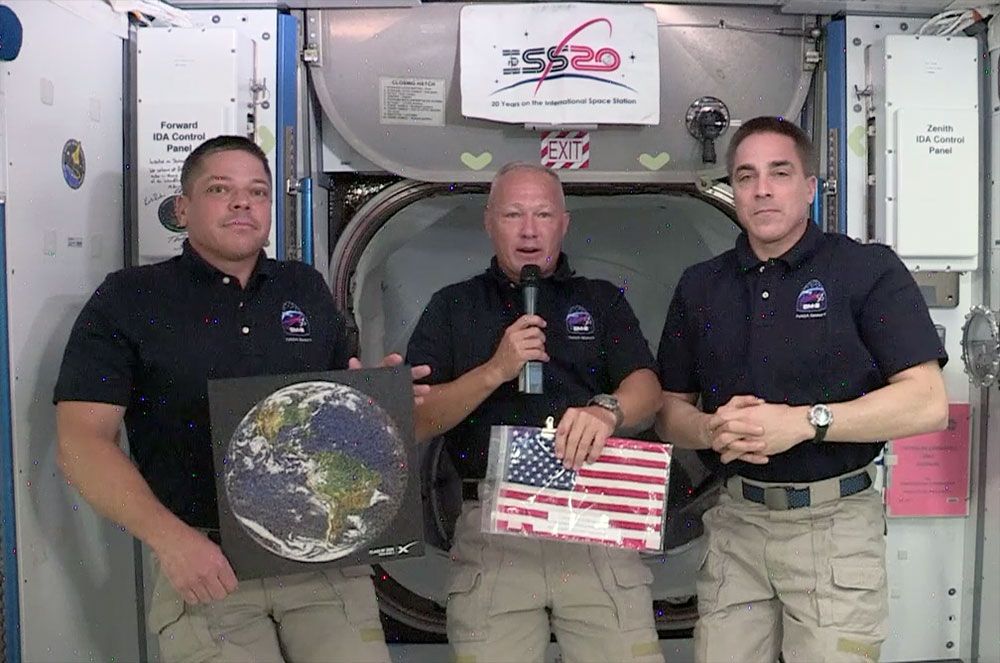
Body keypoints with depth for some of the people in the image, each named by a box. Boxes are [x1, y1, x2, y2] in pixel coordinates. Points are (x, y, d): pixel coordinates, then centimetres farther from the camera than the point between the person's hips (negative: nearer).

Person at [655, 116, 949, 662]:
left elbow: (928, 403, -12)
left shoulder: (868, 269, -4)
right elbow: (671, 412, 10)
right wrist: (713, 430, -12)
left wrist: (804, 421, -22)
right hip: (734, 521, 4)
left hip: (834, 522, -3)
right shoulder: (700, 286, 8)